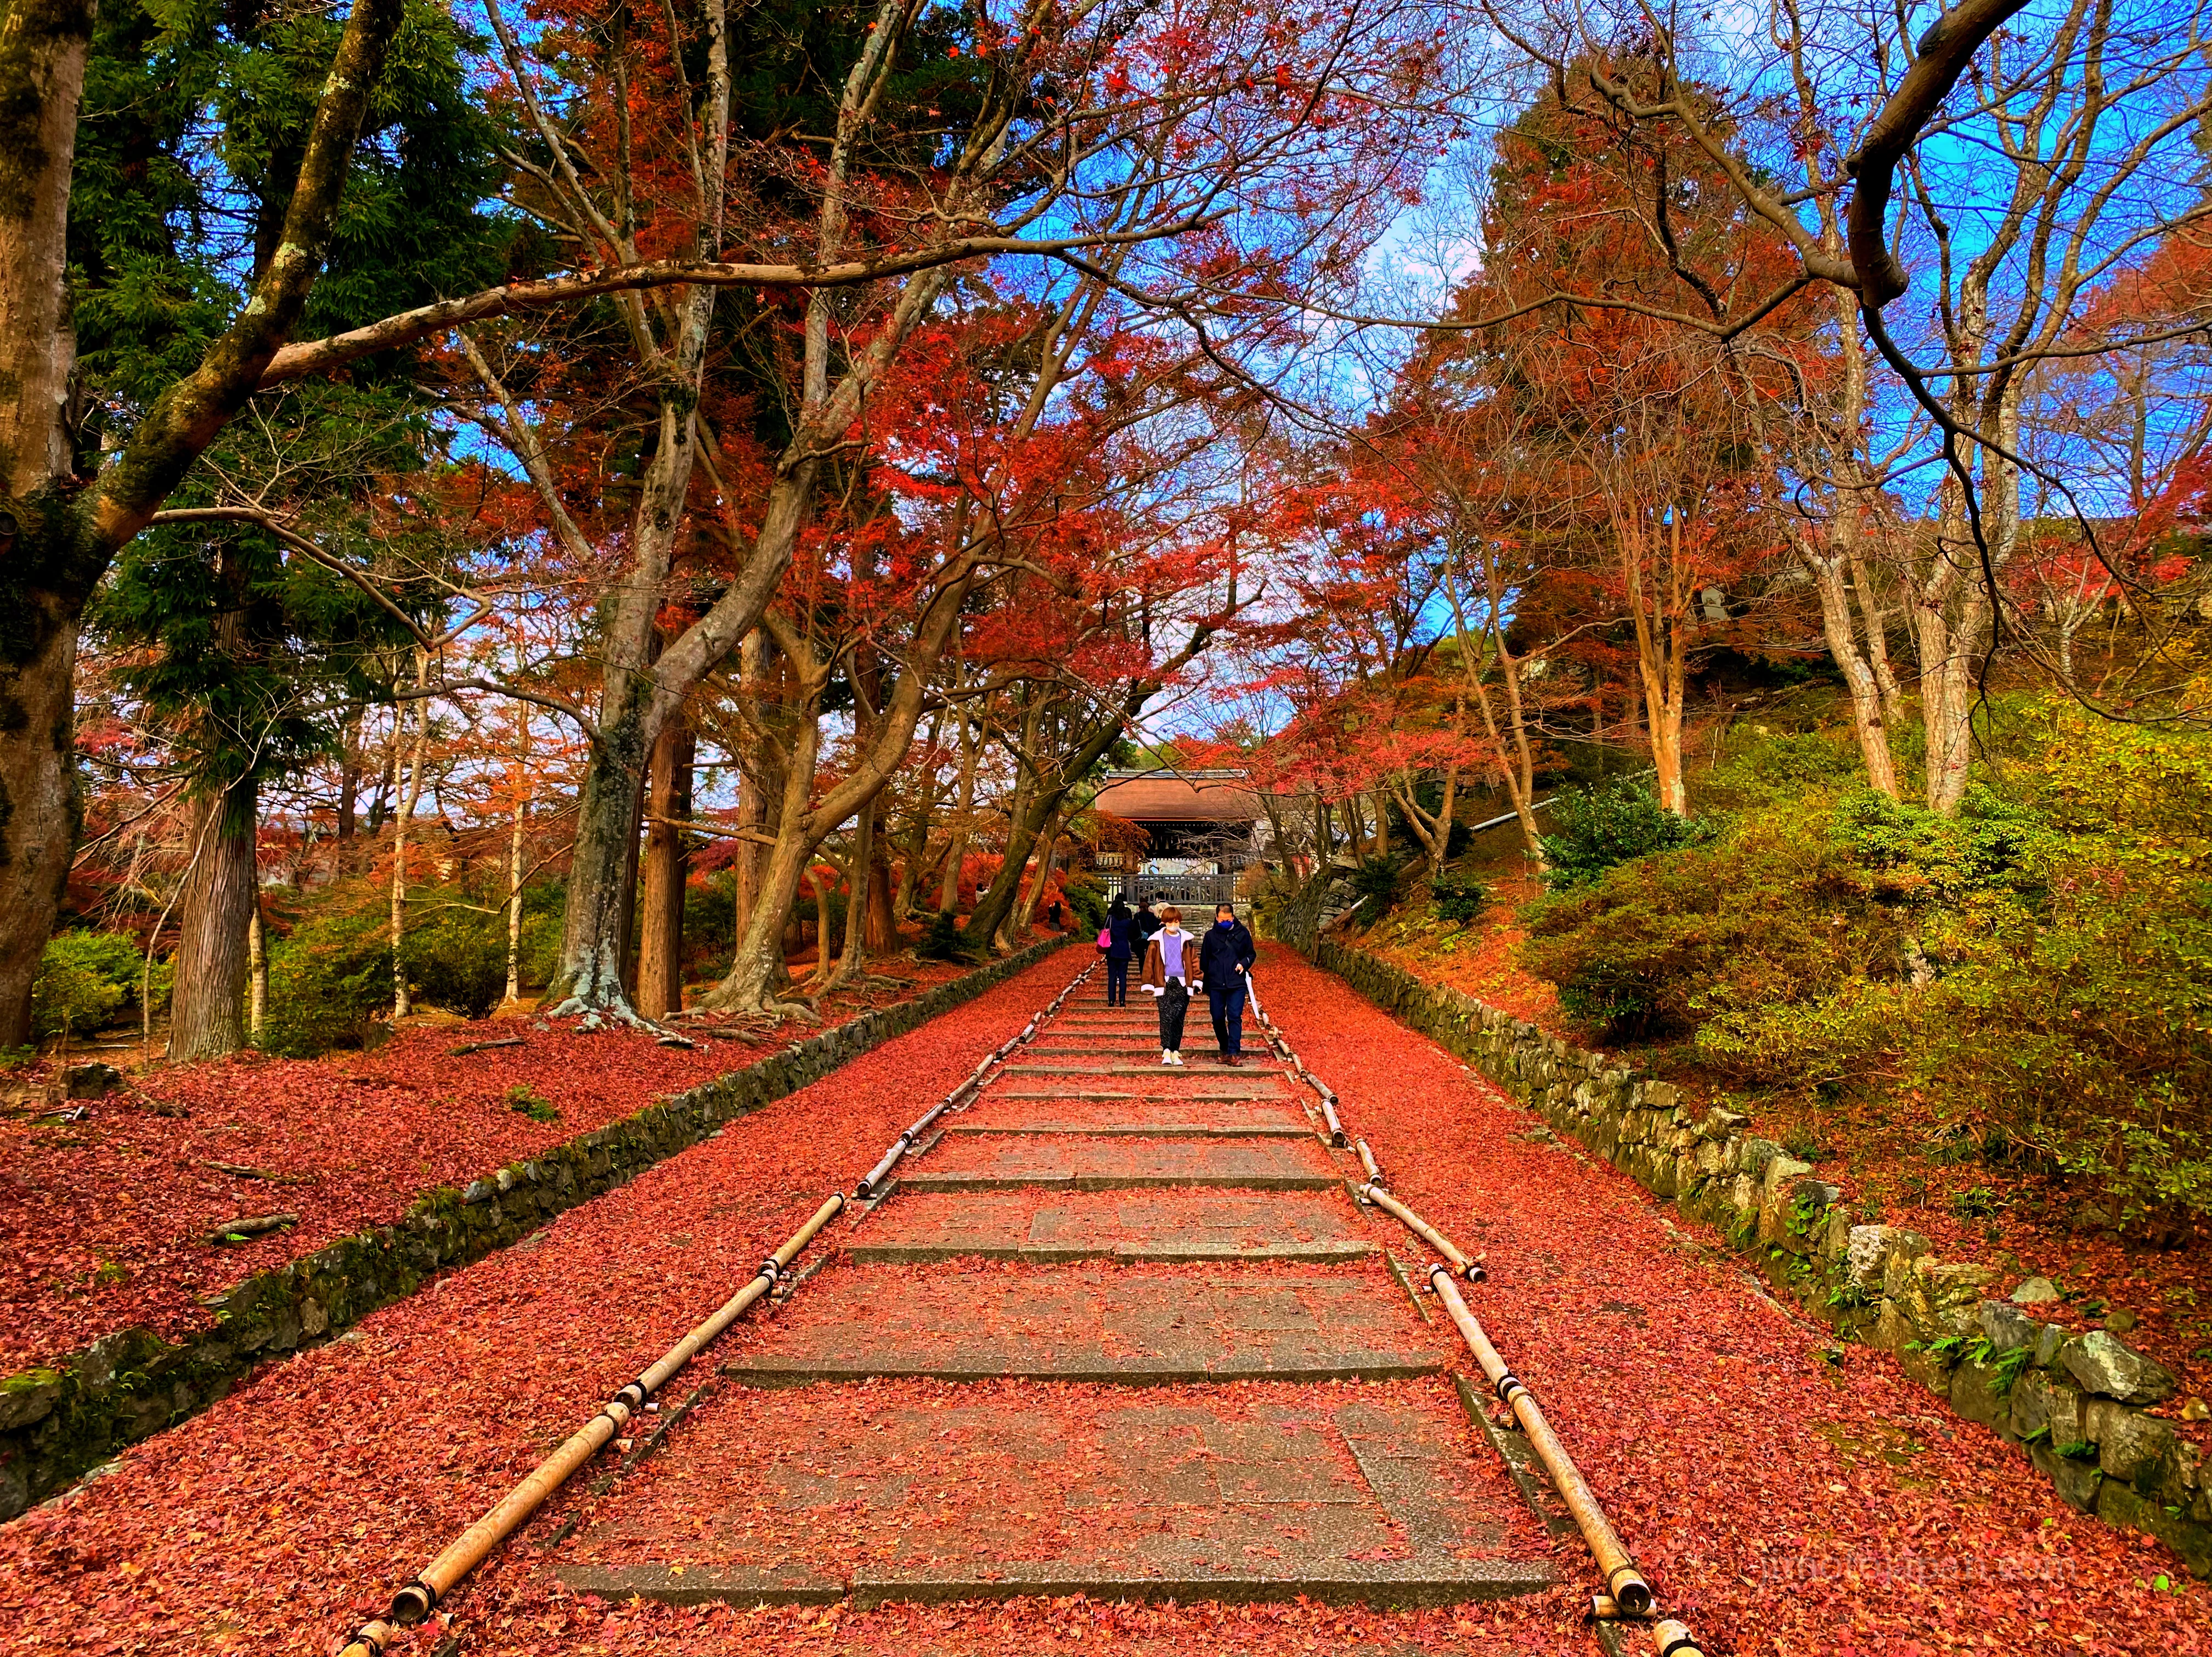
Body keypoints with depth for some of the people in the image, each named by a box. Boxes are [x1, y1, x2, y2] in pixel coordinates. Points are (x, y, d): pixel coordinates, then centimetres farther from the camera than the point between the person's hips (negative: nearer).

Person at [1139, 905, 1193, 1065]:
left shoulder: (1186, 940, 11)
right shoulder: (1157, 940, 5)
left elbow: (1194, 961, 11)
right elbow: (1149, 962, 6)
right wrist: (1148, 984, 2)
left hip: (1182, 984, 2)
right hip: (1164, 984, -2)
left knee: (1179, 1019, 3)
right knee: (1166, 1018, -11)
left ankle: (1176, 1052, 10)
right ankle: (1166, 1052, -13)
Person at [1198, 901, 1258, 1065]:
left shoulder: (1242, 933, 2)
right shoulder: (1210, 935, 5)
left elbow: (1251, 954, 12)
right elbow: (1204, 960, 12)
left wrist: (1244, 963, -9)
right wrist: (1205, 984, 13)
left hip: (1237, 984, -2)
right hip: (1216, 985, 2)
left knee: (1235, 1017, -8)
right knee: (1218, 1018, 6)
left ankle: (1234, 1053, -9)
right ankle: (1225, 1050, 23)